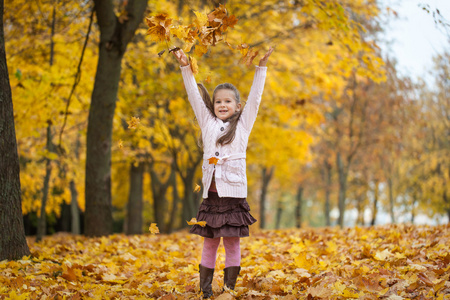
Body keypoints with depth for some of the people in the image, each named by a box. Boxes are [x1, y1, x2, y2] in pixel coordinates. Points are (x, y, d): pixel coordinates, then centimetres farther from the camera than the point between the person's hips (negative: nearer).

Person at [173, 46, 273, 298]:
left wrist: (262, 67, 0)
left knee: (232, 243, 1)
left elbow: (255, 98, 4)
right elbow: (195, 97, 12)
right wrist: (186, 68, 7)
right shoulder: (208, 123, 13)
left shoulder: (243, 125, 8)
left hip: (234, 193, -2)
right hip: (211, 194, 2)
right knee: (209, 244, 6)